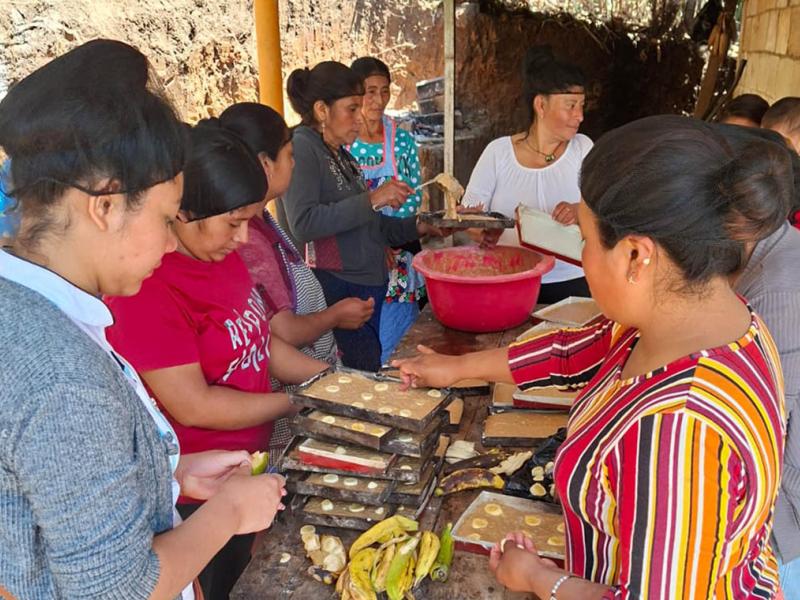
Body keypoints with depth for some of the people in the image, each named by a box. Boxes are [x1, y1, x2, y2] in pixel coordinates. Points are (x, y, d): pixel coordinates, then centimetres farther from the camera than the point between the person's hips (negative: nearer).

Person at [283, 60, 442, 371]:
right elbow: (303, 223, -23)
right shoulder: (301, 148, -10)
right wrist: (371, 200, -21)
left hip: (370, 287, 8)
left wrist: (417, 227, 10)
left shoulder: (341, 155, 15)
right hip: (335, 290, -8)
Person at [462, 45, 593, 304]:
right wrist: (480, 230, -25)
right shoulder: (498, 151, -2)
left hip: (571, 283, 1)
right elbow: (468, 212, -3)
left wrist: (582, 211, -23)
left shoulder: (582, 148, 2)